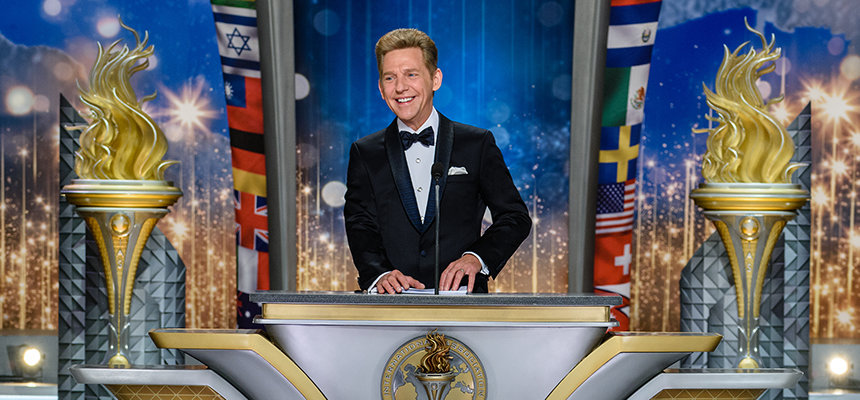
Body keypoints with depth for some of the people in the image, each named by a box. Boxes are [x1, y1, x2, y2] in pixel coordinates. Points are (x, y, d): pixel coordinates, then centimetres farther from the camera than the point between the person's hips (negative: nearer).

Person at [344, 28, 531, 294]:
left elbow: (515, 217, 8)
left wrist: (476, 257, -11)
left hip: (461, 298, -1)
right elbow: (361, 226, 6)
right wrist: (379, 275, -15)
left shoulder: (477, 144, 11)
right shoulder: (365, 153, 15)